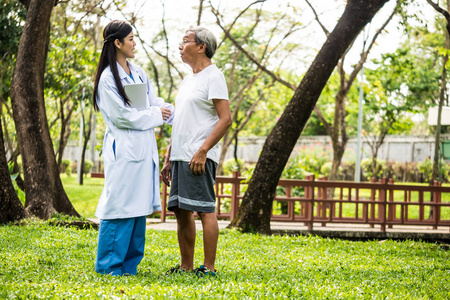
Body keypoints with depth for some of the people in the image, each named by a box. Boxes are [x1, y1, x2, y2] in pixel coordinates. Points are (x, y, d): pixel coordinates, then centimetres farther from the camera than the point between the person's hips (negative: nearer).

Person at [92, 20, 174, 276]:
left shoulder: (139, 74, 14)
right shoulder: (108, 79, -10)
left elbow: (155, 103, 14)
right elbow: (122, 116, -14)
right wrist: (156, 115, -6)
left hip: (144, 148, 8)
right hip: (123, 149, -8)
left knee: (139, 207, 9)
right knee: (120, 206, -6)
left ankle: (129, 264, 18)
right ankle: (108, 265, 4)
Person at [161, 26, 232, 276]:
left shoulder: (213, 77, -6)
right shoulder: (188, 80, 22)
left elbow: (226, 119, -15)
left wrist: (202, 151, -21)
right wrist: (169, 159, 20)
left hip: (200, 157, -9)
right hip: (180, 156, 9)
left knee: (205, 210, -7)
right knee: (182, 211, 9)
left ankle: (209, 268, -4)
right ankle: (186, 267, 15)